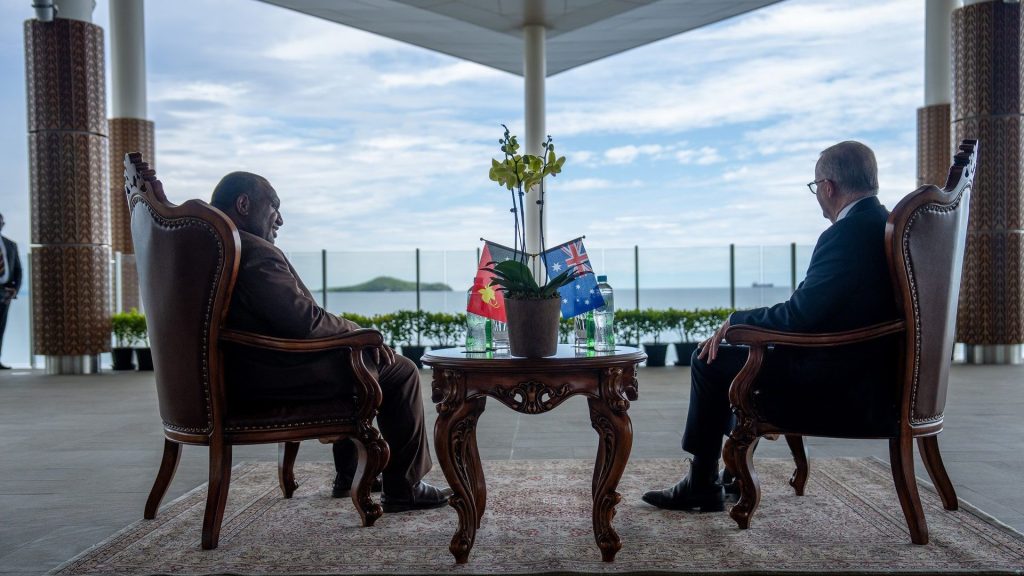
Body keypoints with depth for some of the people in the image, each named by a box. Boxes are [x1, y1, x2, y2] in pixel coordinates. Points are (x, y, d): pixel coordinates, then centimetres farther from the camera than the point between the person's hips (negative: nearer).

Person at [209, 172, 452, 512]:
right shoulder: (255, 253, -21)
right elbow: (305, 321, -26)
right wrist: (360, 333, -8)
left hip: (239, 375, 11)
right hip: (273, 378, -11)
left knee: (351, 357, 30)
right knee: (400, 371, -1)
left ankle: (348, 475, 35)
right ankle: (403, 489, 8)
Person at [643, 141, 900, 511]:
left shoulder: (847, 234, -22)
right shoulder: (886, 225, 9)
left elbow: (801, 316, -24)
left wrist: (737, 321, -8)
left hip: (838, 388, -10)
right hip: (871, 373, 10)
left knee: (711, 360, -2)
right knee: (747, 352, 26)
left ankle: (701, 484, 11)